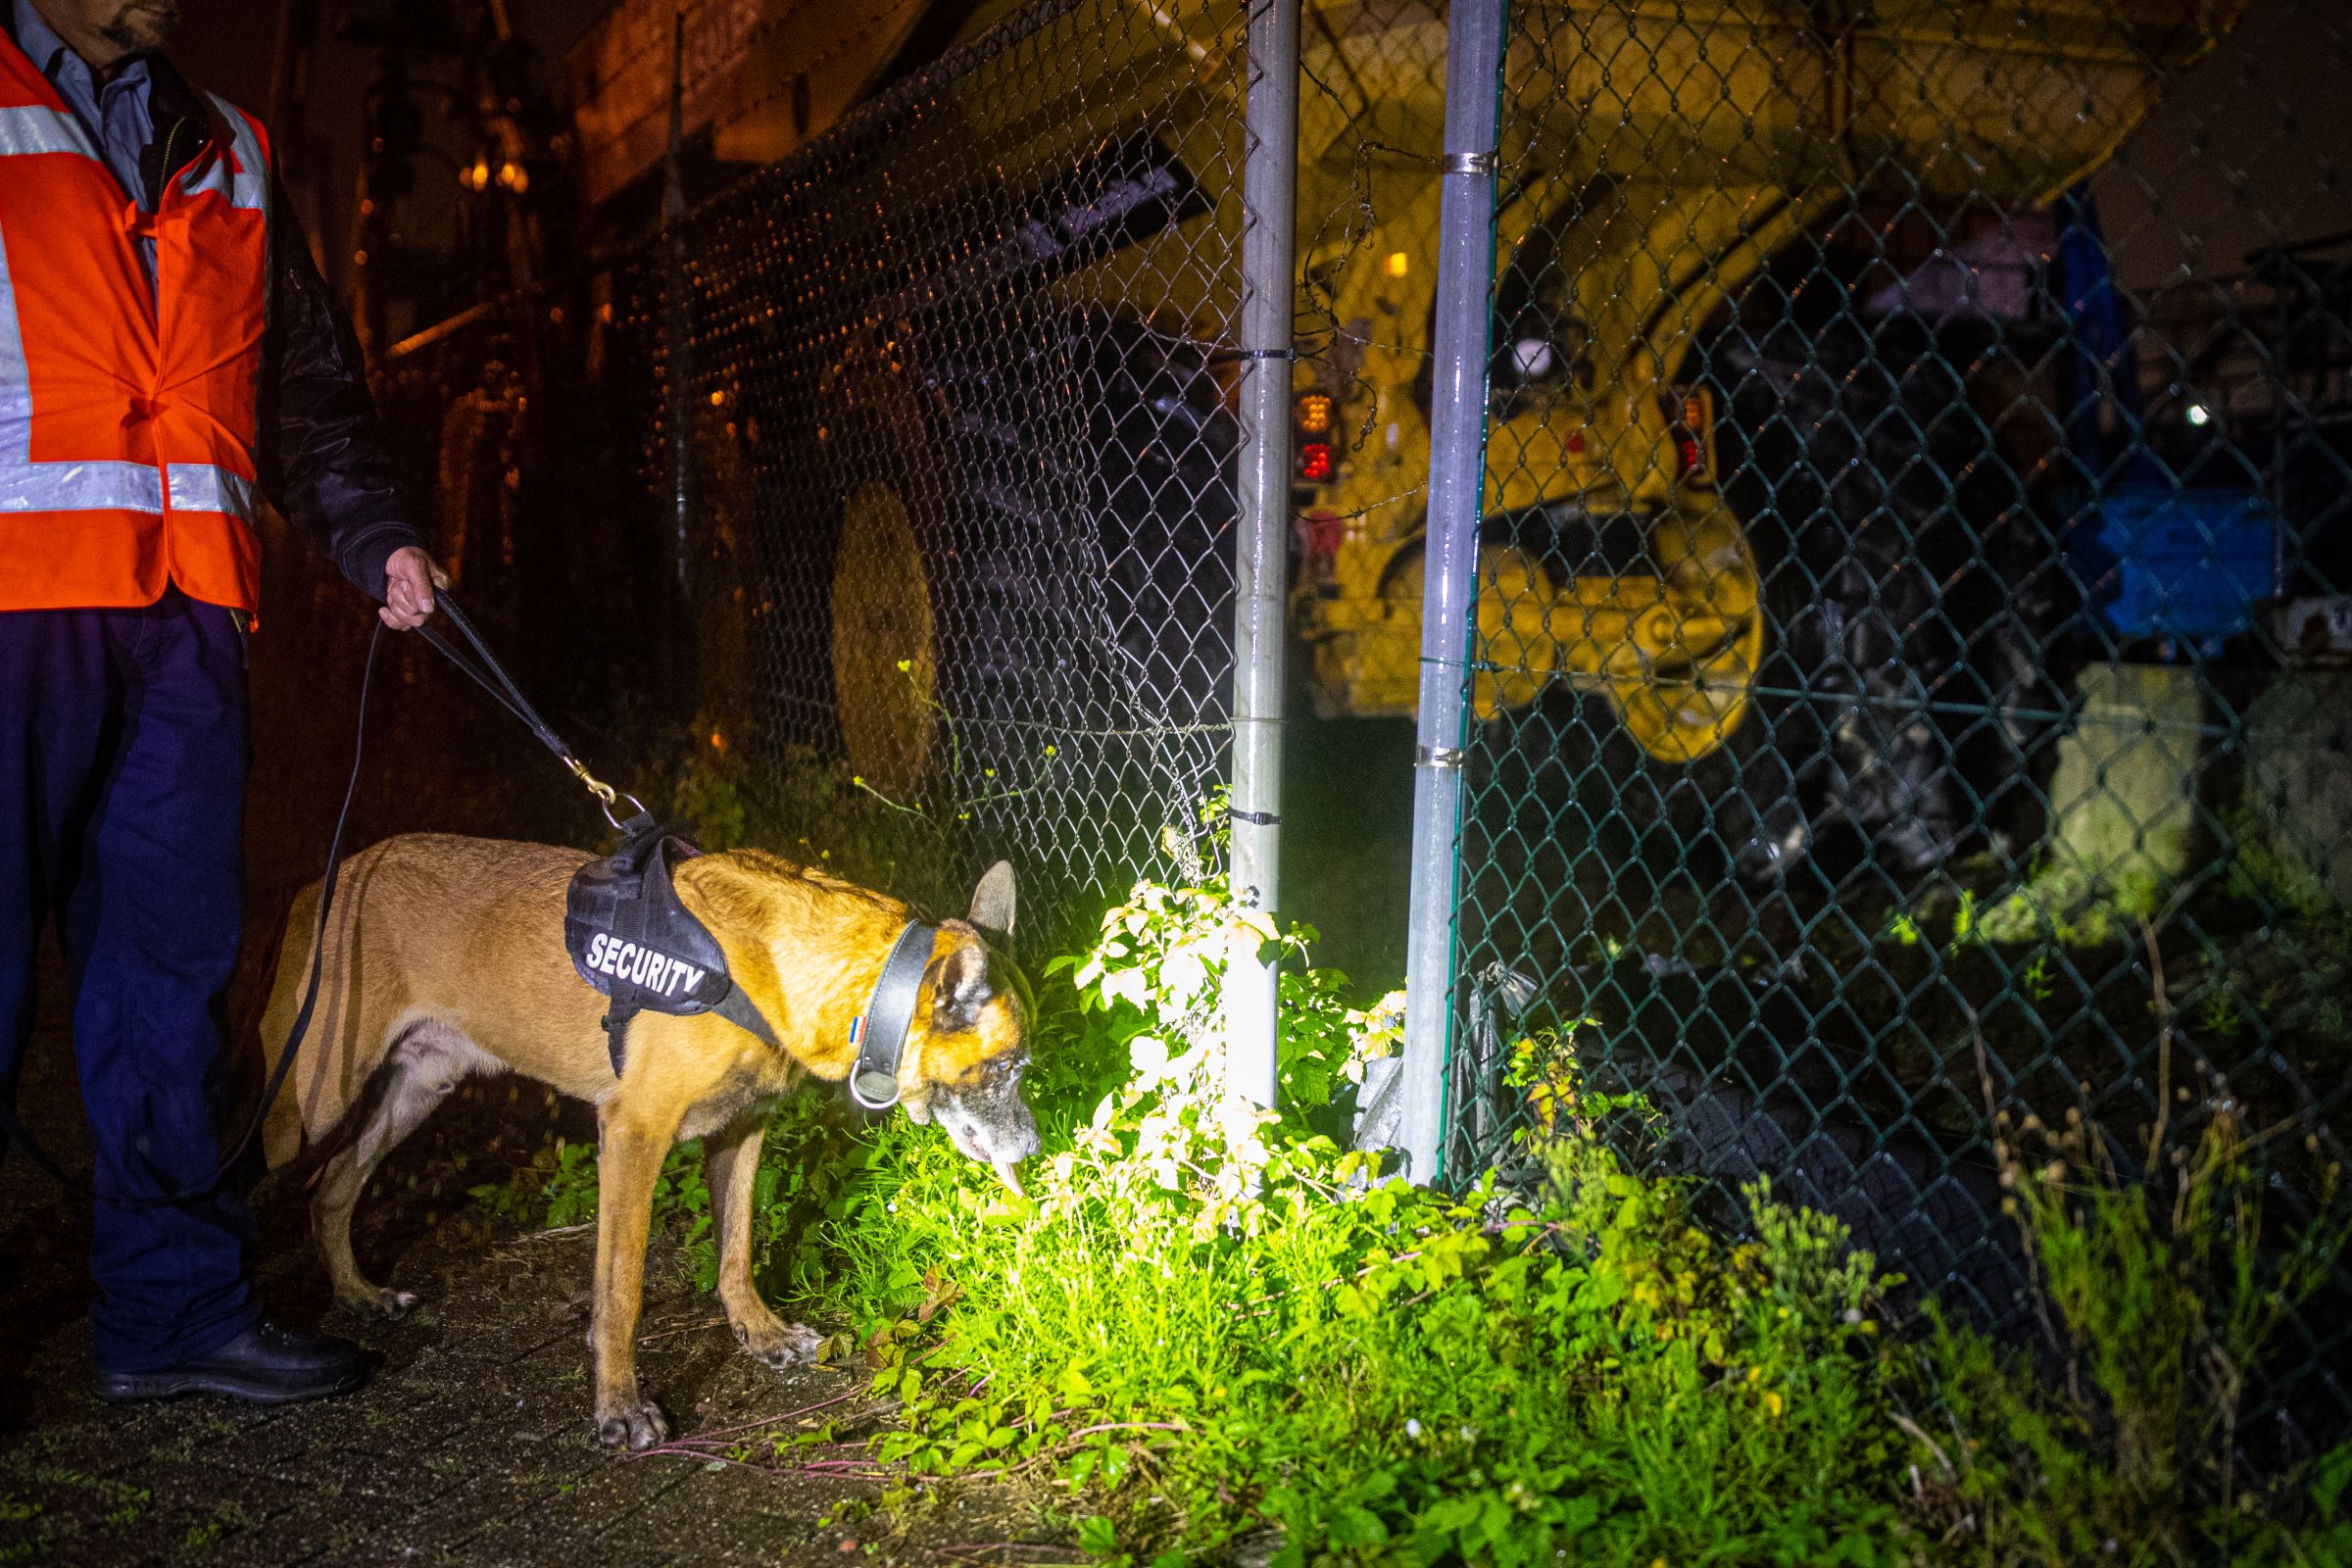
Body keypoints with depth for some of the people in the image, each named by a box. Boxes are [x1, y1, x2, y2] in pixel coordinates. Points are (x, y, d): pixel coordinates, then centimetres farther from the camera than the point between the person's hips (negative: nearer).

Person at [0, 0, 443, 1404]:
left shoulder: (229, 155, 23)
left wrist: (375, 535, 5)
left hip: (186, 613, 5)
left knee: (173, 957, 6)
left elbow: (311, 385, 20)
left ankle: (176, 1307, 14)